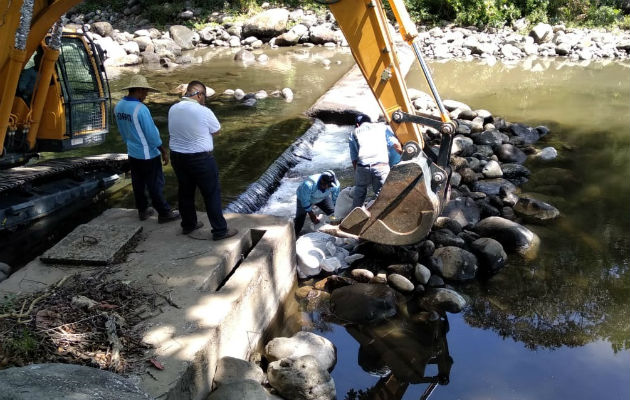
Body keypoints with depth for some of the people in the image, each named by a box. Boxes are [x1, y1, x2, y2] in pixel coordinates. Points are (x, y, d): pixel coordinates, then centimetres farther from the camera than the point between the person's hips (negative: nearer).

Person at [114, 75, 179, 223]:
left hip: (132, 153, 8)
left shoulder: (118, 107, -1)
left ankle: (142, 210, 32)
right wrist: (164, 152, -9)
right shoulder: (140, 109, -25)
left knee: (138, 183, 19)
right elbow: (152, 134, -20)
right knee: (155, 185, 4)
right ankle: (164, 213, 15)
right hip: (148, 154, -7)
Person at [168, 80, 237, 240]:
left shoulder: (173, 109, -1)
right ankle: (220, 231, 12)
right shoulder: (203, 112, -19)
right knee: (212, 194, 5)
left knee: (185, 192, 20)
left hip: (177, 157, 6)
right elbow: (216, 130, -3)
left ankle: (188, 225, 36)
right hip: (200, 159, -6)